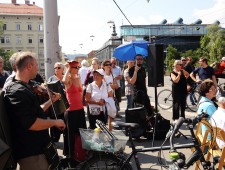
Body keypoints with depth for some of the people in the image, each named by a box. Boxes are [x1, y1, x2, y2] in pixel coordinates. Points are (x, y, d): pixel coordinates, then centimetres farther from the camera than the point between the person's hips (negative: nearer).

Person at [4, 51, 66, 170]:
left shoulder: (23, 88, 11)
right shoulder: (18, 91, -23)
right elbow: (31, 123, -31)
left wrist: (51, 101, 18)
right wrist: (55, 122, -18)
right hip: (30, 153, -10)